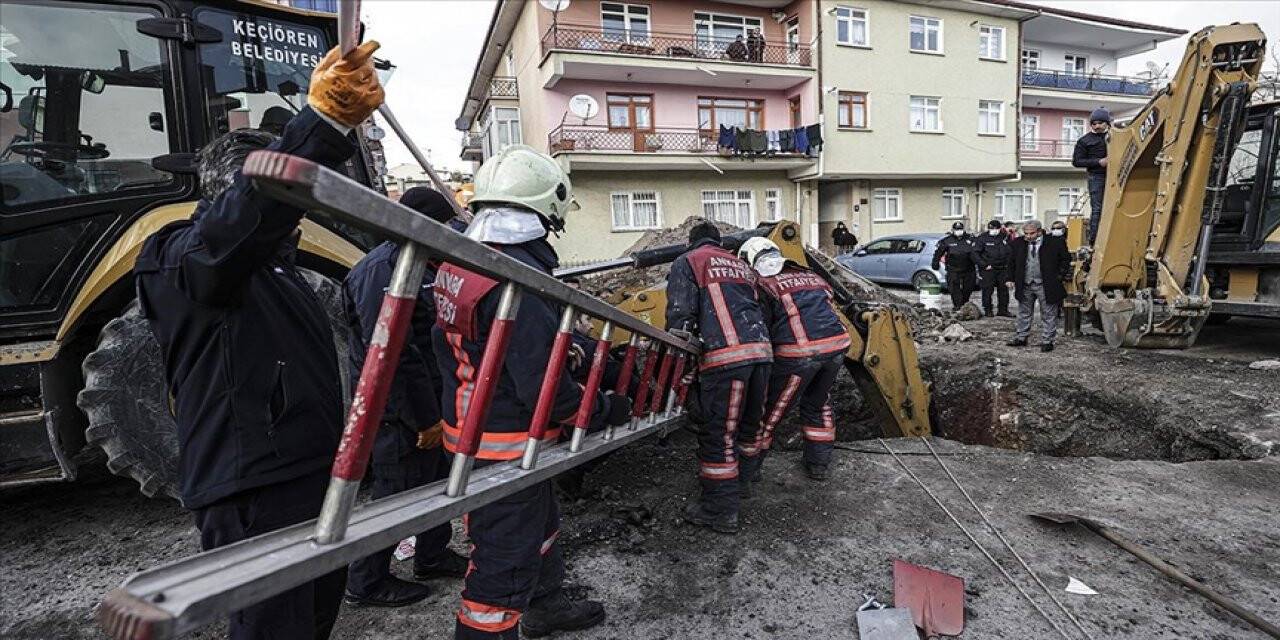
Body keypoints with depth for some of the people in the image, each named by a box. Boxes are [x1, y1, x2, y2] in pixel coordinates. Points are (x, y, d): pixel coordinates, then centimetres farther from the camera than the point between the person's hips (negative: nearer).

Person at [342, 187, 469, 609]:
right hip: (400, 411, -10)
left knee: (438, 479, 20)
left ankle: (432, 557, 39)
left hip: (427, 402, 10)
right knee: (396, 493, 4)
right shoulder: (381, 269, -21)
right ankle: (366, 583, 24)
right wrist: (425, 418, -22)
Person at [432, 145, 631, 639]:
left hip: (468, 427, 10)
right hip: (507, 447, -10)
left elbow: (446, 343, 14)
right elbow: (546, 391, -26)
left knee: (539, 522, 28)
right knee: (505, 558, 7)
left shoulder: (459, 262, 3)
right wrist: (607, 408, -10)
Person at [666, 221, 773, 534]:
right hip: (761, 347, 7)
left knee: (718, 432, 0)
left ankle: (721, 510, 7)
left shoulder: (687, 262, 10)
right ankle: (743, 476, 39)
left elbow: (680, 312, -2)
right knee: (749, 421, 21)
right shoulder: (740, 264, 29)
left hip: (726, 353, -7)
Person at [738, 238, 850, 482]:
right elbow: (829, 309, 23)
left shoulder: (762, 286, 4)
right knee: (818, 404, 27)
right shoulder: (809, 275, 23)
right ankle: (819, 464, 38)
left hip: (798, 352, -6)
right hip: (837, 344, 6)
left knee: (769, 412, 6)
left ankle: (745, 474, 12)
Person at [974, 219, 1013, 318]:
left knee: (1003, 290, 8)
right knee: (987, 290, -2)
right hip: (988, 269, -4)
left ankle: (1003, 310, 18)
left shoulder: (1005, 237, 8)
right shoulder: (982, 238, -4)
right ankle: (987, 310, 9)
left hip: (1002, 269, 4)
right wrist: (984, 265, -13)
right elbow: (975, 253, -8)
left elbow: (1009, 252, 15)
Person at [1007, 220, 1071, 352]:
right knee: (1024, 313, 14)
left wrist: (1059, 276, -2)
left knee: (1048, 315, 4)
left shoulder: (1054, 243, -6)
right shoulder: (1018, 243, 3)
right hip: (1025, 285, 3)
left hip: (1046, 286, -3)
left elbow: (1066, 259, 3)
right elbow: (1012, 262, 12)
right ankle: (1021, 337, 25)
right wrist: (1012, 279, 6)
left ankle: (1046, 341, 13)